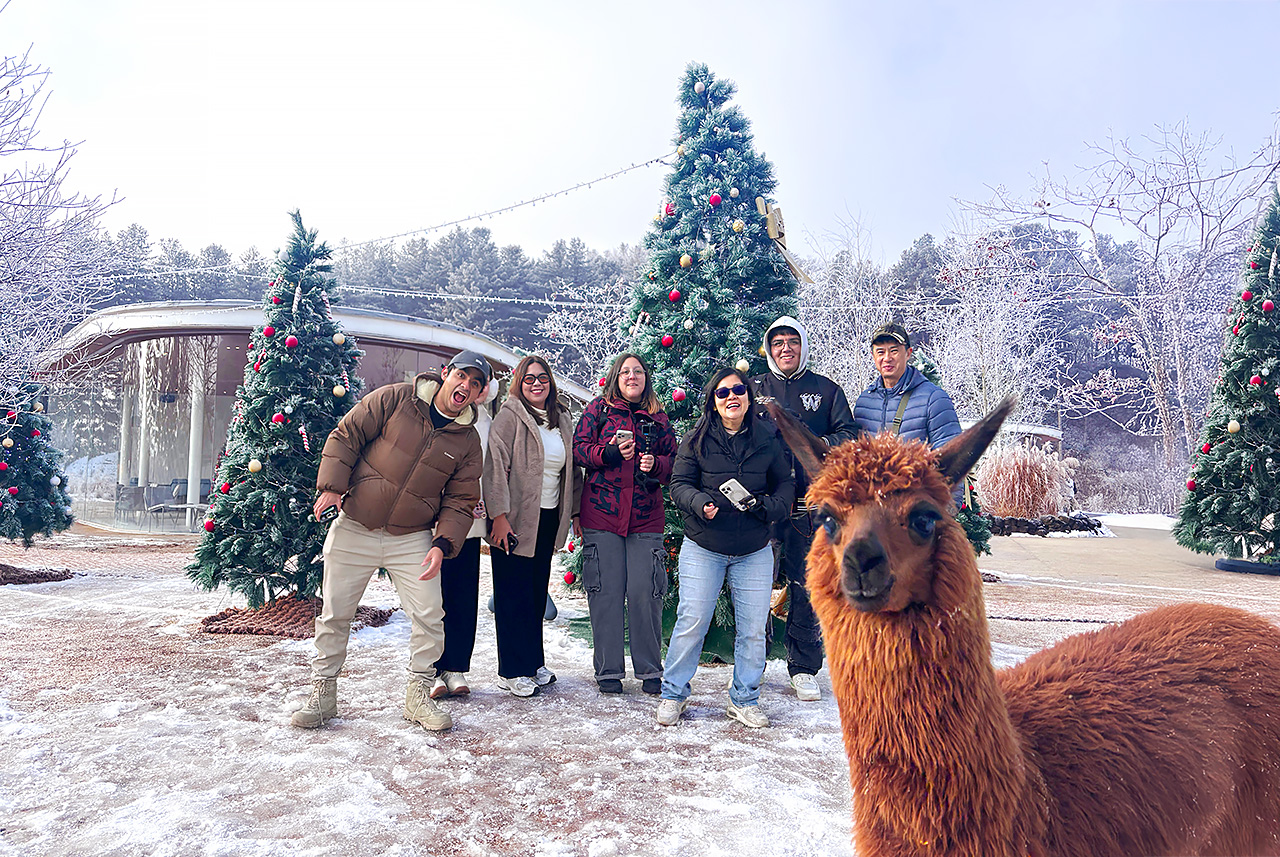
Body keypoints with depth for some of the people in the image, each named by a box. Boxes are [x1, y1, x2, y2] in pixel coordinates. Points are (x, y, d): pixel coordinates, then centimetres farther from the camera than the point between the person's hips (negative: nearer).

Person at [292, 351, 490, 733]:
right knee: (334, 614, 6)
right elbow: (345, 435, -3)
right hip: (353, 529, -1)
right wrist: (332, 486, -13)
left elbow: (460, 501, 3)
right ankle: (322, 694, 25)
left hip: (412, 539, 2)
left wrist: (443, 544, -11)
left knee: (429, 617, -3)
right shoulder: (395, 399, -6)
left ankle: (419, 694, 17)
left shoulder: (468, 442, 1)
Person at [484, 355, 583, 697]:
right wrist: (499, 515, -20)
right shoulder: (510, 416, -6)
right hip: (515, 520, -6)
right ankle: (512, 672, 11)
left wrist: (574, 511, 15)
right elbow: (496, 466, -13)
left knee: (538, 592, 13)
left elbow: (572, 470, 19)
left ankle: (533, 662, 25)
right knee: (514, 594, 1)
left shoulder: (562, 420, 13)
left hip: (549, 519, 6)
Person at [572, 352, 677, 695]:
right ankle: (608, 670, 16)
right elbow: (578, 448, 1)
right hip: (601, 515, -1)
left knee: (644, 592, -1)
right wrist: (610, 453, -15)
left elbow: (675, 460, 13)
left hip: (646, 518, 1)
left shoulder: (658, 418, 12)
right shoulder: (598, 408, 7)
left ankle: (650, 670, 15)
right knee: (606, 592, 2)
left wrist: (655, 464, -8)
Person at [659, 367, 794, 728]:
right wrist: (700, 504, -20)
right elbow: (680, 484, -1)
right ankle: (673, 693, 19)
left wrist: (768, 506, -11)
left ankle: (744, 699, 25)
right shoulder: (697, 440, -2)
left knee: (753, 629, 6)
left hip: (754, 552, 2)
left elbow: (786, 484, 9)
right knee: (691, 622, -1)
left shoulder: (768, 439, 3)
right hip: (703, 548, -2)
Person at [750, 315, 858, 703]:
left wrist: (819, 445, -13)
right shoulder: (754, 388, 11)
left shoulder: (825, 389, 11)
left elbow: (849, 434, 7)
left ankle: (804, 669, 17)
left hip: (809, 503, 0)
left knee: (807, 585, 4)